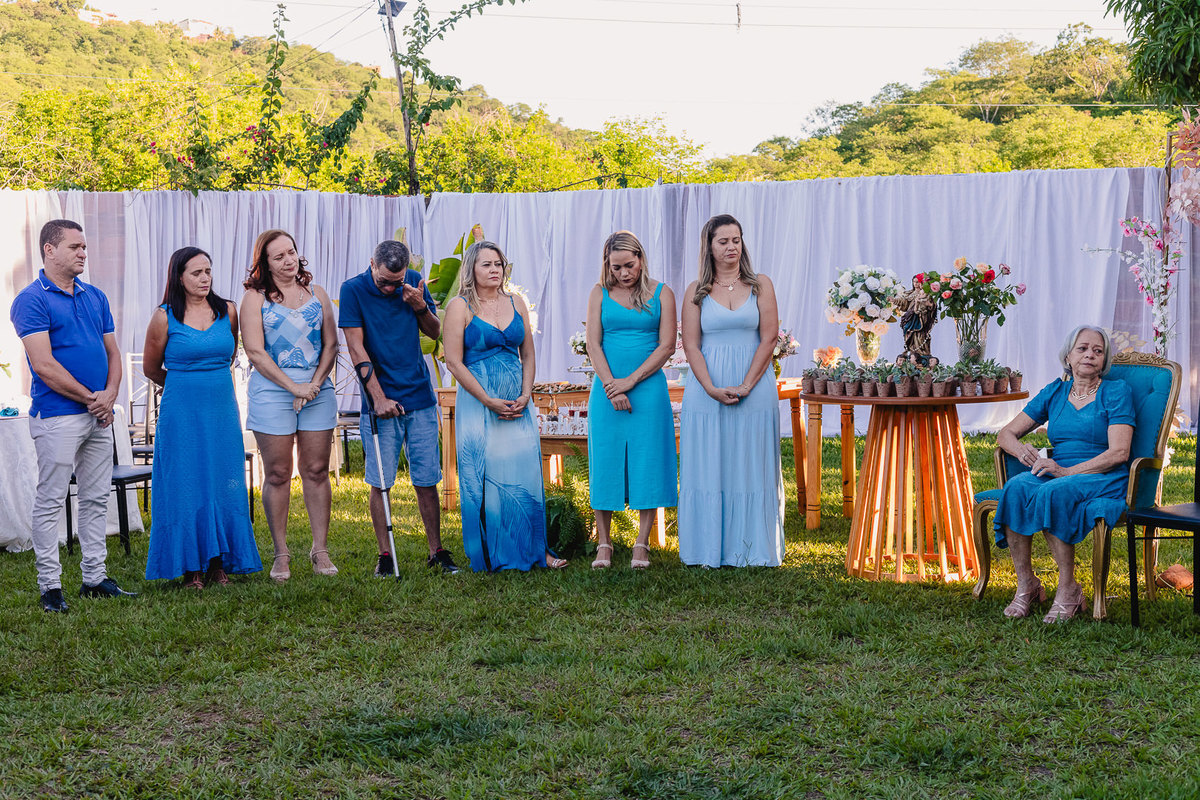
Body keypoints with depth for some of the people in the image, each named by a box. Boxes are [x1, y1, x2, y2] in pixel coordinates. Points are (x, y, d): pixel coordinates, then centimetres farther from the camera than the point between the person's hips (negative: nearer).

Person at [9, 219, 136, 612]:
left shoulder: (96, 297, 14)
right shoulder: (31, 300, -7)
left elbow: (112, 352, 16)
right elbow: (44, 364, -14)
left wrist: (110, 394, -2)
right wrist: (89, 397, -11)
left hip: (99, 416, 7)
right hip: (57, 416, -7)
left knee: (97, 498, 11)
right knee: (51, 501, -2)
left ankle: (95, 578, 18)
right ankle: (50, 586, 3)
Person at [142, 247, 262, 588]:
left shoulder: (228, 312, 5)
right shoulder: (165, 317, -4)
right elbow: (151, 368, 9)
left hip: (222, 410, 3)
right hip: (182, 414, -3)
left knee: (224, 484, 4)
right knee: (186, 486, 0)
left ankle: (219, 563, 13)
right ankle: (191, 568, 7)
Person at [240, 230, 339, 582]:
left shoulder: (316, 294, 12)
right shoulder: (255, 298, 2)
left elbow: (330, 344, 10)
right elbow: (255, 352, -6)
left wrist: (315, 383, -6)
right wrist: (293, 386, -12)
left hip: (318, 390, 3)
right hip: (271, 390, -3)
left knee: (317, 471, 4)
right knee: (278, 474, 1)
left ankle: (320, 549, 12)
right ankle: (281, 553, 9)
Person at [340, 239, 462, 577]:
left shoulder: (414, 283, 4)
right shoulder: (353, 290, -7)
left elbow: (435, 332, 13)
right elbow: (356, 348, -9)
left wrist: (420, 306, -8)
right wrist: (379, 397, -14)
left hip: (420, 398, 3)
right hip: (381, 400, -2)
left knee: (427, 480, 4)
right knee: (380, 482, 0)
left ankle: (436, 550, 13)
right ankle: (385, 553, 10)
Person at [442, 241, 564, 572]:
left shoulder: (516, 303, 11)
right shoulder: (460, 306, -3)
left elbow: (528, 355, 13)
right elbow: (454, 361, -8)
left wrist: (525, 396, -3)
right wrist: (489, 401, -12)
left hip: (517, 404, 4)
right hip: (477, 403, -4)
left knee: (524, 473, 2)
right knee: (484, 478, 0)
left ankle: (533, 549, 11)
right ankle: (489, 555, 9)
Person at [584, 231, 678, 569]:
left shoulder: (661, 294, 4)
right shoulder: (600, 294, 7)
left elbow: (667, 345, -3)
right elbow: (594, 344, 2)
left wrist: (630, 381, -10)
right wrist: (611, 385, -11)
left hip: (648, 387, -1)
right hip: (607, 388, 1)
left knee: (646, 462, -1)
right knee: (605, 462, 1)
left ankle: (642, 545, 5)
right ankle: (603, 544, 8)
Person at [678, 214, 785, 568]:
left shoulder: (760, 285, 5)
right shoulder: (696, 291, 6)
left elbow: (768, 338, -1)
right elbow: (691, 344, 1)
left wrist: (745, 386, -11)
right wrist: (713, 389, -13)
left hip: (755, 389, 0)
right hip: (707, 389, 0)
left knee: (750, 467, 2)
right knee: (709, 468, 2)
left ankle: (753, 549, 10)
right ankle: (710, 550, 9)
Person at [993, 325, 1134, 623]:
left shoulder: (1116, 391, 2)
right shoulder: (1054, 392, 16)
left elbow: (1119, 453, -10)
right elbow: (1005, 434, 16)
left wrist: (1067, 471, -19)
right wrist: (1021, 449, -8)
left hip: (1104, 479, -4)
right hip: (1055, 472, 4)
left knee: (1054, 492, -37)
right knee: (1016, 488, -30)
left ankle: (1068, 590, -27)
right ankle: (1025, 584, -23)